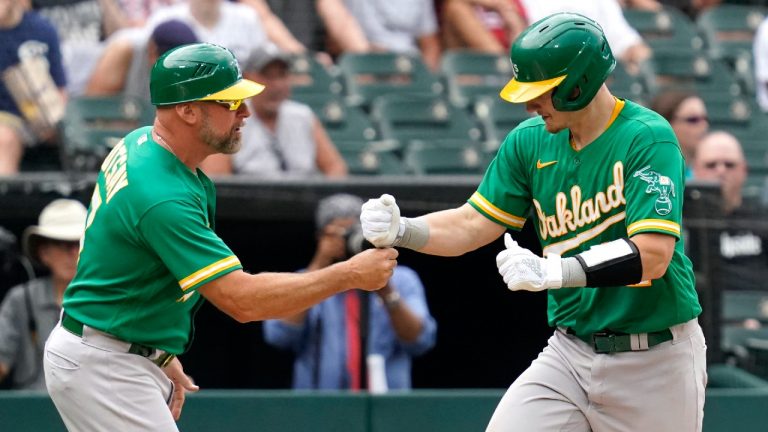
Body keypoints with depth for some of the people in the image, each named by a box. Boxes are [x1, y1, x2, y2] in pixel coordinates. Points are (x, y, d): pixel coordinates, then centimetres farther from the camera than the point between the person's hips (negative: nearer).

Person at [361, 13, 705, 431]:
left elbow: (653, 255, -25)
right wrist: (401, 230, -14)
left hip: (655, 361, -5)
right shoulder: (530, 141, 3)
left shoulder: (647, 138, -17)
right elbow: (472, 224, 5)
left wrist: (551, 271, -34)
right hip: (570, 353, 5)